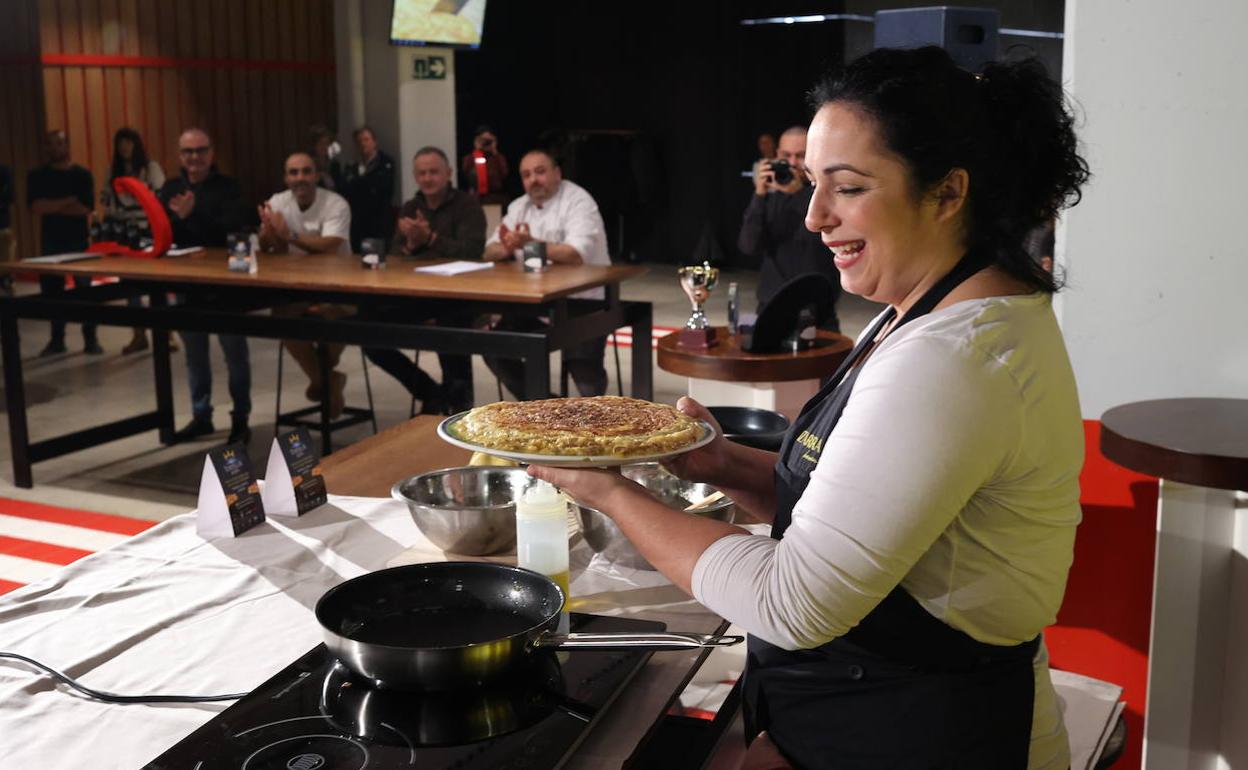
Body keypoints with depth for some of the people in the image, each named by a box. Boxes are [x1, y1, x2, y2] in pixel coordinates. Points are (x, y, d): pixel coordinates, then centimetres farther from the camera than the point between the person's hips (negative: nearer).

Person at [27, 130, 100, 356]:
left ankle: (91, 339, 4)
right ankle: (56, 340, 14)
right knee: (52, 291, 4)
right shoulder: (37, 176, 6)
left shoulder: (82, 174, 1)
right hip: (51, 242, 2)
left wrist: (50, 207, -9)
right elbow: (35, 207, -8)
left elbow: (86, 208, -10)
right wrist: (68, 201, -13)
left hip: (79, 240, -2)